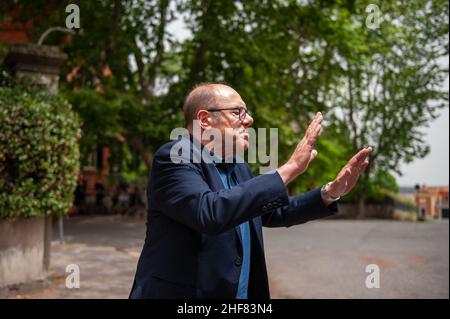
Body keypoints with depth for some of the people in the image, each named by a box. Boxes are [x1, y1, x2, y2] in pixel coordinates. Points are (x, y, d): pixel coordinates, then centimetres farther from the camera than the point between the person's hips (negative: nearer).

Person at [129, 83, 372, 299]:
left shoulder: (238, 167, 10)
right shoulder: (173, 157, -15)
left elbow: (274, 212, 19)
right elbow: (209, 212, -30)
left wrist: (331, 192, 5)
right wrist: (289, 169, -27)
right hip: (179, 294, -8)